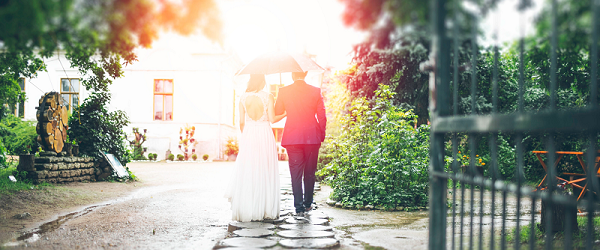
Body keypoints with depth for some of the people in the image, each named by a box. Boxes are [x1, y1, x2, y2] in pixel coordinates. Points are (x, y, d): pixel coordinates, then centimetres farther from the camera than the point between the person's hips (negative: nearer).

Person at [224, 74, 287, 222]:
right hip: (265, 136, -2)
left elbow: (241, 122, 4)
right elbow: (272, 119, -8)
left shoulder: (243, 97, 2)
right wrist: (285, 114, 10)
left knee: (247, 173, 6)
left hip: (248, 135, 2)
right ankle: (265, 209, 7)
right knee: (265, 173, 4)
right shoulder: (268, 97, -5)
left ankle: (246, 209, 6)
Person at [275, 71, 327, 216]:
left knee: (296, 173, 4)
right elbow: (322, 117, -1)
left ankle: (299, 206, 0)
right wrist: (321, 136, 10)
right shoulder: (316, 91, -3)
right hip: (312, 138, 1)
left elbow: (277, 112, 11)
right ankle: (308, 204, 21)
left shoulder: (283, 91, -3)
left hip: (292, 138, 0)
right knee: (310, 172, 13)